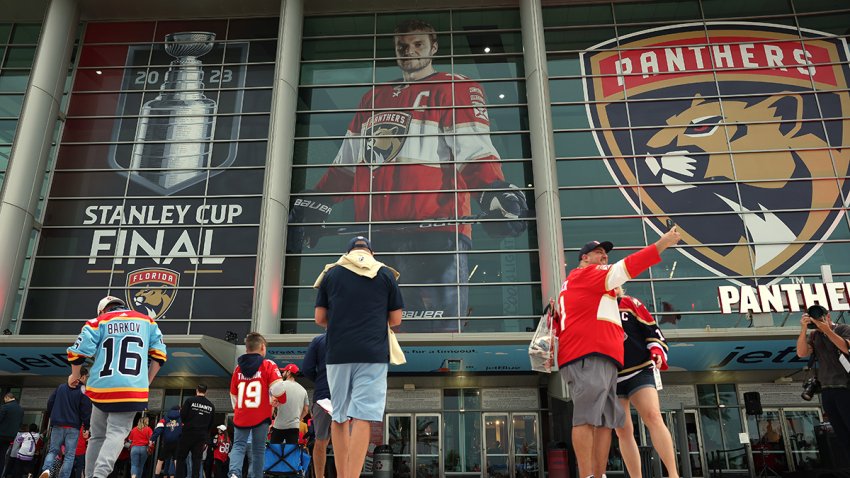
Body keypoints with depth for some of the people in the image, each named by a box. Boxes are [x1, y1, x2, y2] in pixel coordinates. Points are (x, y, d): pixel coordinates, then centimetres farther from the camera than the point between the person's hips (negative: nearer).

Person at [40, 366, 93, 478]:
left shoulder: (60, 387, 9)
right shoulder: (84, 391, -5)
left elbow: (49, 403, 11)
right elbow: (86, 411, -8)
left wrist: (52, 417, 25)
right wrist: (87, 427, 2)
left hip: (57, 426, 3)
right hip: (73, 428, -3)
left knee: (53, 451, 12)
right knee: (69, 455, 3)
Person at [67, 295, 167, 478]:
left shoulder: (98, 322, 9)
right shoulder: (147, 321, 14)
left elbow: (78, 351, -1)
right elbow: (159, 354, 10)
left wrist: (74, 376, 17)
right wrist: (147, 381, 19)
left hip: (102, 388, 1)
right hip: (133, 389, -1)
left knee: (97, 436, 16)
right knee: (117, 432, -4)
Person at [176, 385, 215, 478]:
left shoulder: (190, 400, -4)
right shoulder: (211, 405, 8)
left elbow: (182, 415, -8)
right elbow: (212, 423, 9)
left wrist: (186, 423, 13)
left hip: (188, 433, -3)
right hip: (202, 435, 3)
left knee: (181, 457, 7)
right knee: (197, 459, 6)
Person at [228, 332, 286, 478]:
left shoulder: (238, 367, 8)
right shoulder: (268, 365, -4)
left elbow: (233, 394, 16)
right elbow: (277, 388, -13)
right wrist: (281, 400, 9)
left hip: (241, 415, 2)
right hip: (261, 415, -2)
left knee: (238, 445, 4)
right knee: (258, 449, 8)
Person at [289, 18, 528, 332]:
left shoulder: (457, 88, 8)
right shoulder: (374, 97, 26)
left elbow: (474, 150, -5)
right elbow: (348, 161, 28)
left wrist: (492, 191, -24)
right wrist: (315, 204, 19)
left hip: (434, 229, -6)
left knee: (436, 330, -11)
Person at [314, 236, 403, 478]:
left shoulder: (331, 272, 10)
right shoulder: (386, 274, 8)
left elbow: (320, 318, 7)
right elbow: (395, 320, 7)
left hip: (338, 353, 2)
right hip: (373, 353, -1)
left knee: (339, 416, 11)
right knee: (362, 417, -5)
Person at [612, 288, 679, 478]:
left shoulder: (629, 303, 5)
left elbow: (652, 330, 4)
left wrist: (657, 352, -15)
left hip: (639, 371, -3)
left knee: (653, 417, -21)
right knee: (623, 431, 1)